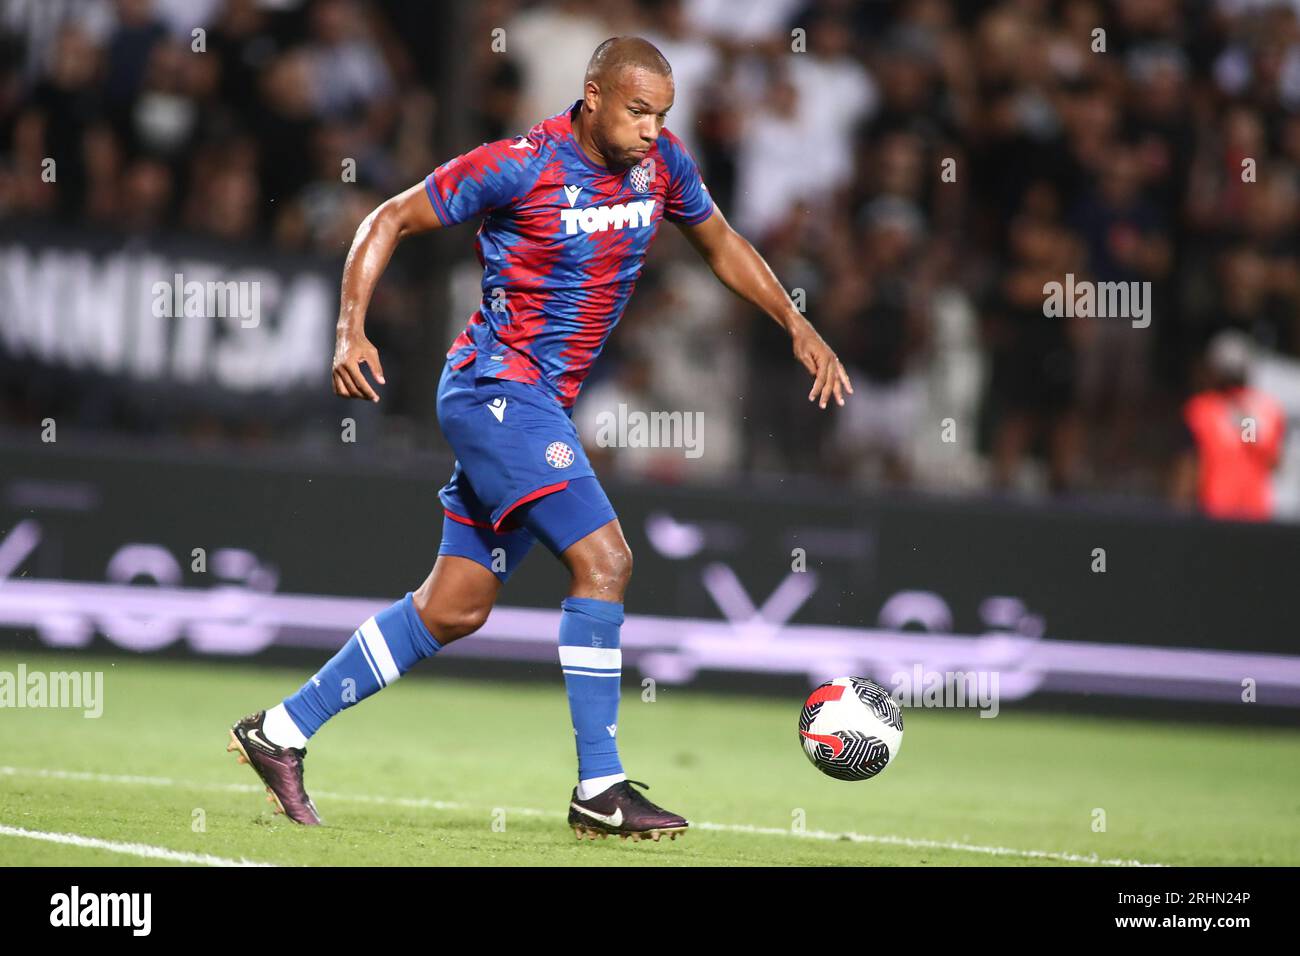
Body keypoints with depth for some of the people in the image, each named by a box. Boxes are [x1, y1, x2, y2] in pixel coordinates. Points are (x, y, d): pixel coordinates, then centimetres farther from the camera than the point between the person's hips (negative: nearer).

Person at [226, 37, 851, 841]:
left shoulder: (661, 162, 3)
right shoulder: (521, 166, -15)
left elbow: (721, 244, 21)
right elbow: (391, 220, -7)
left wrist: (799, 327, 12)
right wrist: (352, 329, -18)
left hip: (546, 404, 8)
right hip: (497, 388, -8)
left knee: (455, 610, 9)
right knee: (603, 559, -18)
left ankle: (282, 731, 18)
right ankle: (600, 790, -13)